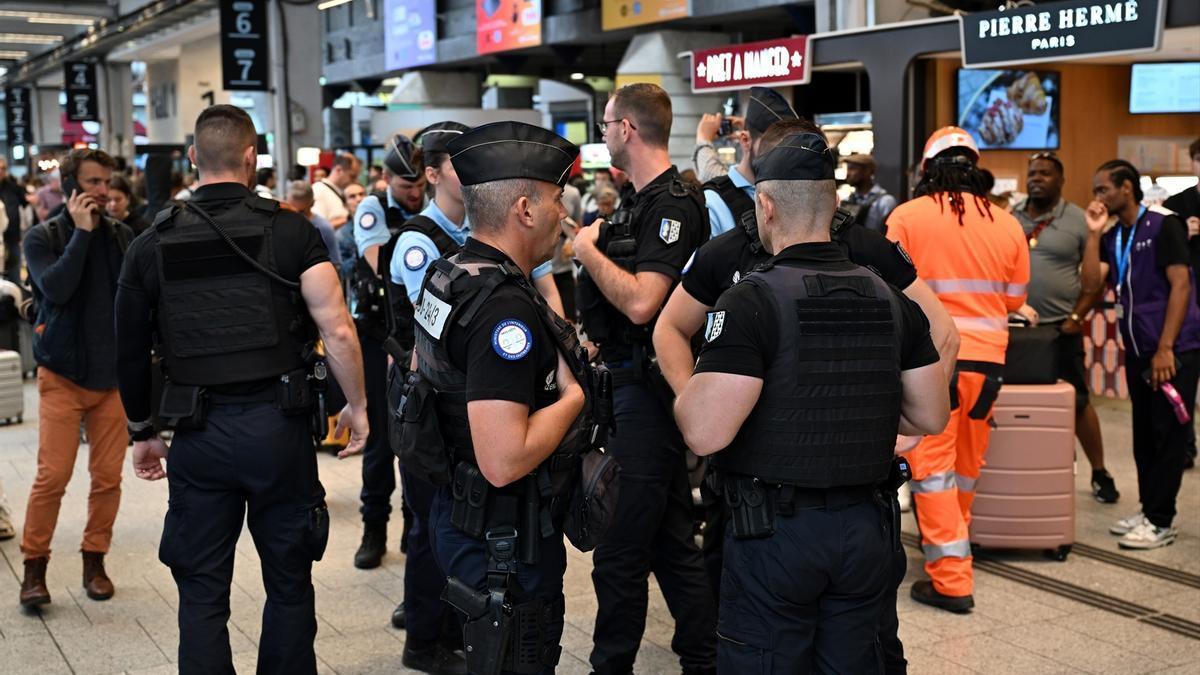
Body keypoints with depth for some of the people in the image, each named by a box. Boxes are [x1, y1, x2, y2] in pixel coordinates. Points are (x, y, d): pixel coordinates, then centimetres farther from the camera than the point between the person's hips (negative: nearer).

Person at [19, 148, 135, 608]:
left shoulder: (122, 237, 5)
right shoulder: (43, 237, -2)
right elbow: (56, 288, -19)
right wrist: (81, 232, -16)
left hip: (113, 375, 3)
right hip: (63, 375, -2)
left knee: (108, 478, 5)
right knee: (53, 476, -6)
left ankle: (94, 561, 20)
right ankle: (34, 567, 8)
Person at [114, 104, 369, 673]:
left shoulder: (153, 244, 2)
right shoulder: (291, 231, -5)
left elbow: (130, 352, 8)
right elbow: (337, 332, -12)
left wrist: (142, 432, 20)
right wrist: (357, 406, 1)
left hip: (197, 434, 1)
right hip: (278, 427, -1)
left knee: (201, 594, 12)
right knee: (288, 584, 15)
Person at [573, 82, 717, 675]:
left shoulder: (673, 204, -16)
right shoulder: (641, 202, 14)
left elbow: (640, 302, -26)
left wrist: (588, 250, -14)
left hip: (648, 390, -10)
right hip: (631, 382, 10)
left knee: (621, 546, -3)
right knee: (669, 537, 17)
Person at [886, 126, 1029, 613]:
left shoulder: (907, 216, -6)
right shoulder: (1006, 224, 3)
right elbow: (1015, 298, 10)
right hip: (987, 356, 4)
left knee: (933, 464, 1)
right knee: (967, 463, 18)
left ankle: (951, 579, 0)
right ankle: (948, 542, 38)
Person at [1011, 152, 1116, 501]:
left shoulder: (1078, 220, -2)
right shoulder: (1010, 219, 8)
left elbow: (1096, 276, -3)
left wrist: (1076, 317, -9)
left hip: (1060, 328, -3)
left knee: (1077, 402, 3)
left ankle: (1099, 474, 16)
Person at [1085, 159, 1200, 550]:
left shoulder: (1163, 225, -7)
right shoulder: (1112, 237, 11)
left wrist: (1165, 349, -18)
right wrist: (1094, 232, -6)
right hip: (1137, 351, 7)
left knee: (1168, 435, -2)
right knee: (1144, 435, 12)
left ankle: (1160, 521, 3)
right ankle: (1148, 511, 21)